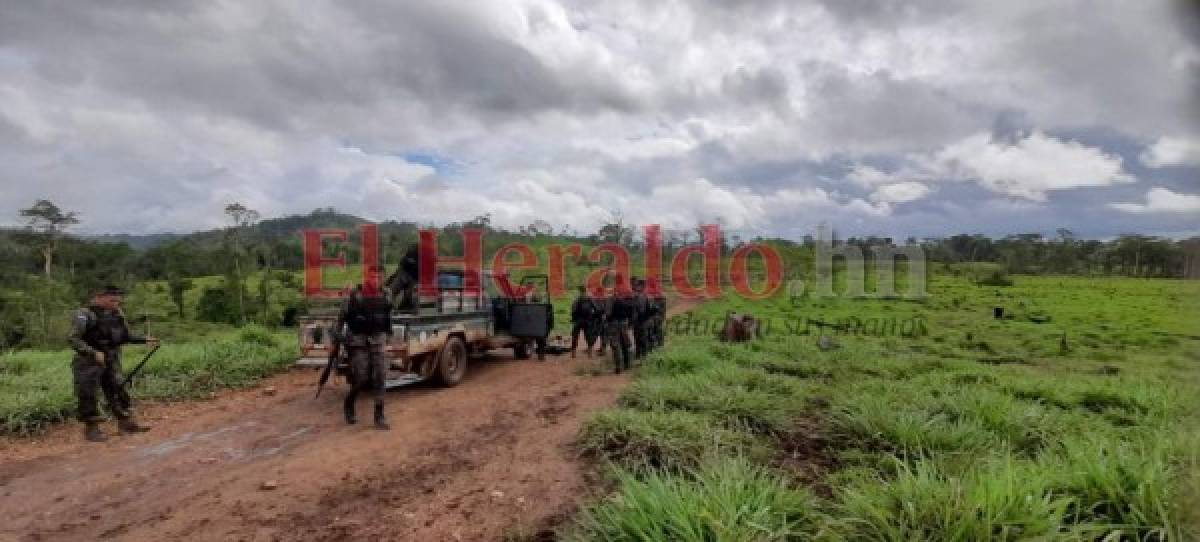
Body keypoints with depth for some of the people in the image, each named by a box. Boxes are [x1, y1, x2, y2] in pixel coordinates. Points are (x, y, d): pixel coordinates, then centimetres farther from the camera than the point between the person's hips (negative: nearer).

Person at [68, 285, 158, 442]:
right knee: (88, 395, 0)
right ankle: (91, 428, 11)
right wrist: (93, 352, -29)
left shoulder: (117, 314, 5)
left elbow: (125, 336, 14)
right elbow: (74, 340, -18)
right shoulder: (84, 315, -14)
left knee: (118, 391, 10)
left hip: (111, 362, 6)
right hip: (89, 363, -6)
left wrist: (144, 340, 1)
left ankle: (126, 423, 17)